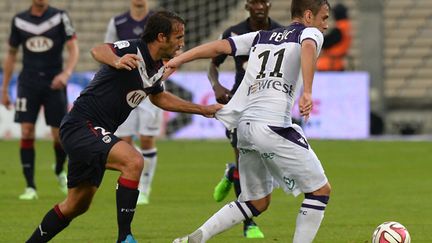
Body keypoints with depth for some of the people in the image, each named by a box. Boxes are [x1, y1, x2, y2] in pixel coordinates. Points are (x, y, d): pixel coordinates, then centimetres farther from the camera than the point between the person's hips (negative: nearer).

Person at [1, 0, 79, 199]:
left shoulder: (60, 17, -1)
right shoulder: (19, 20, 6)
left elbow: (73, 49, -6)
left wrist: (66, 73, -24)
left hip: (54, 83, -1)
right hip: (28, 83, 1)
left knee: (59, 136, 0)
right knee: (26, 132, -11)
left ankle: (59, 172, 31)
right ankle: (30, 187, -5)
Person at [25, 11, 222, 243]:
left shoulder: (157, 68, 9)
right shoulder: (133, 49, -18)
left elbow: (159, 97, 29)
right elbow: (98, 50, -37)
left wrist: (203, 109, 29)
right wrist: (116, 62, -59)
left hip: (97, 132, 10)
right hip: (81, 125, -10)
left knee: (77, 205, 14)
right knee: (133, 161, -28)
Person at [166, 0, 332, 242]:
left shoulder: (260, 37, 25)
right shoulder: (309, 33, 6)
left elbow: (220, 46, 16)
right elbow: (308, 47, -18)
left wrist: (177, 60, 17)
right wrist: (307, 92, -28)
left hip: (244, 126, 7)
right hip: (273, 126, -7)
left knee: (257, 203, 19)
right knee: (320, 190, 5)